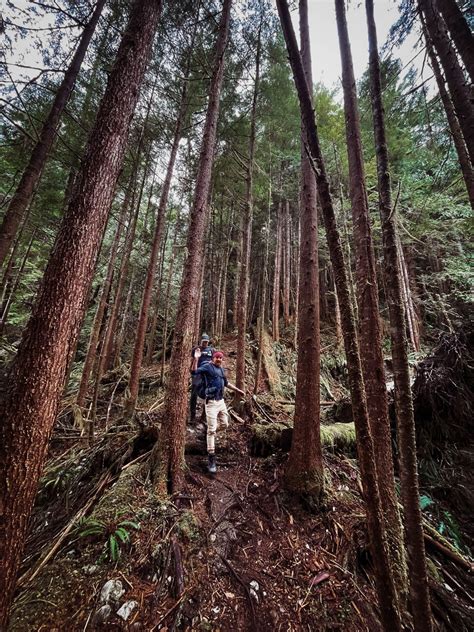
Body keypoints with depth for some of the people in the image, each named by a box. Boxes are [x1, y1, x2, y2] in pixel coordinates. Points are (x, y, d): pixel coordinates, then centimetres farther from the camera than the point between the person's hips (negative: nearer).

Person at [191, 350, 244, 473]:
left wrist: (238, 390, 30)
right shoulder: (207, 366, -10)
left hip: (221, 401, 7)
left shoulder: (221, 369, 13)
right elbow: (194, 372, -26)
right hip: (211, 402, -7)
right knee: (212, 430, -3)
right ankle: (211, 458, 9)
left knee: (225, 425, 19)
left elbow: (226, 383, 26)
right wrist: (196, 359, -40)